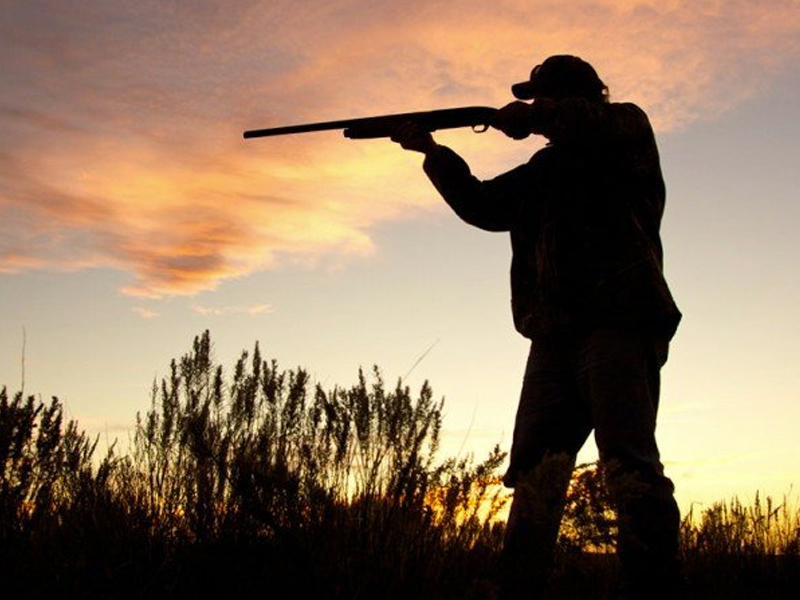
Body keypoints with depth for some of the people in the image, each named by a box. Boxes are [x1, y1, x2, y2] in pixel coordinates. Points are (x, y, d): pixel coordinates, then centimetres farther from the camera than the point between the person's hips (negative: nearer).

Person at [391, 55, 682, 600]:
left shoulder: (627, 126, 11)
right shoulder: (548, 168, 30)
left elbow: (595, 127, -14)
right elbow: (482, 204, 34)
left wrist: (534, 116, 0)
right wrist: (432, 151, 28)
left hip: (619, 324, -7)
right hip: (555, 339, 7)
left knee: (629, 464, -17)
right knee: (534, 476, 0)